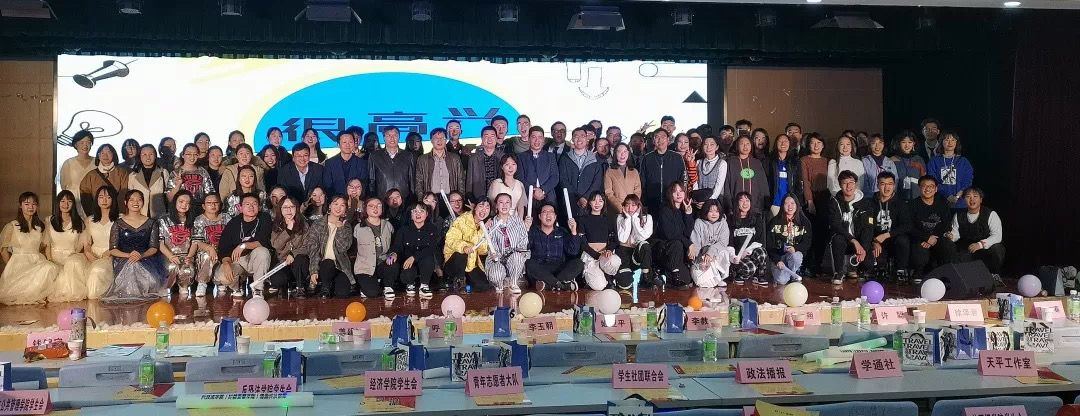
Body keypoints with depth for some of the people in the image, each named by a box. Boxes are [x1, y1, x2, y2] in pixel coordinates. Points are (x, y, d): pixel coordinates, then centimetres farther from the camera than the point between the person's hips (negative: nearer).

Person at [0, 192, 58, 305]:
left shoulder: (40, 226, 14)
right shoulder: (11, 226, 2)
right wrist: (11, 268, -1)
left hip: (38, 261, 4)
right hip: (19, 262, -4)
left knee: (52, 268, -32)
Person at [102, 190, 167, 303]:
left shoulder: (151, 223, 11)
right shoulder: (118, 224, 8)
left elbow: (153, 248, 3)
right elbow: (112, 250, 1)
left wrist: (141, 255, -18)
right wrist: (129, 255, -19)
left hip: (146, 258, 0)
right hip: (123, 261, 0)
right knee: (131, 267, -36)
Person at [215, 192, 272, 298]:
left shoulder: (265, 219, -5)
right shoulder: (233, 223, 0)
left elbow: (264, 242, -17)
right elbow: (223, 248, -4)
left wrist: (243, 246, -29)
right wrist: (226, 264, -22)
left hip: (255, 260, -1)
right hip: (236, 260, 1)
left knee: (262, 251, -34)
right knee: (221, 277, -27)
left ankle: (258, 290, -19)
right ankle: (236, 289, 12)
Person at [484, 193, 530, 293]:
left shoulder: (517, 221, 8)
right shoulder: (491, 223, 4)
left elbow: (524, 239, 7)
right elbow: (490, 245, 1)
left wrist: (522, 249, -14)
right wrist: (493, 254, -20)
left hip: (514, 259, 1)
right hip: (497, 259, -1)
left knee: (517, 255, -36)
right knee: (496, 276, -34)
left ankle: (513, 283, -11)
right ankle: (500, 284, 6)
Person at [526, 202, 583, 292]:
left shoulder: (562, 232, 17)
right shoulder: (533, 231, 13)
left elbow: (573, 251, 5)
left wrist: (573, 232, -4)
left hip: (559, 269, 2)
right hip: (539, 270, -2)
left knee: (578, 263, -22)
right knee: (529, 263, -33)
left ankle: (547, 283, -30)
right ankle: (564, 284, -31)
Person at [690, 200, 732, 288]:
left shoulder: (723, 223, 5)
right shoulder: (699, 223, 3)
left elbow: (722, 242, -9)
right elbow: (695, 242, -4)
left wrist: (711, 253, -25)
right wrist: (693, 251, -28)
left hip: (717, 253, 2)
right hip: (701, 255, -2)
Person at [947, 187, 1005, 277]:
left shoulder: (991, 215, -7)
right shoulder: (958, 216, 7)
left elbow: (997, 236, -16)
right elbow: (955, 233, 6)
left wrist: (981, 244, -30)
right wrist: (951, 236, -20)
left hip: (986, 250, -2)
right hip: (966, 251, 2)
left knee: (997, 248, -34)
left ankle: (995, 275, -7)